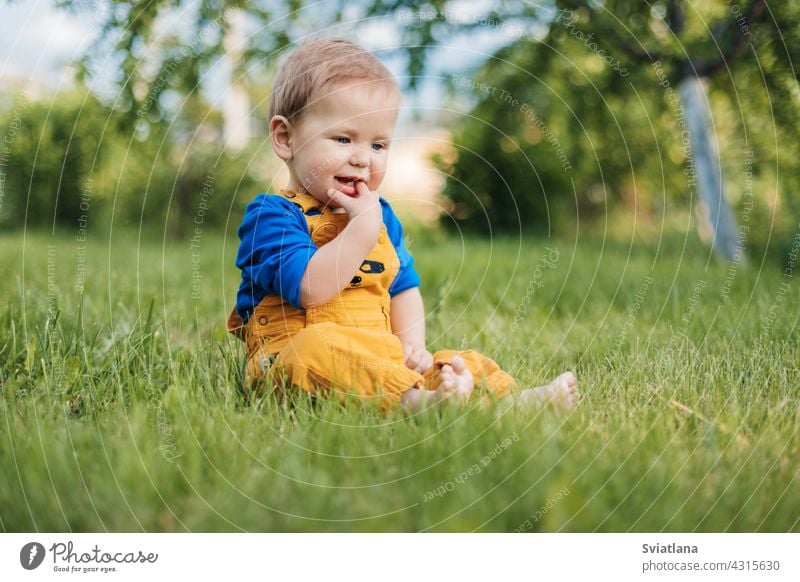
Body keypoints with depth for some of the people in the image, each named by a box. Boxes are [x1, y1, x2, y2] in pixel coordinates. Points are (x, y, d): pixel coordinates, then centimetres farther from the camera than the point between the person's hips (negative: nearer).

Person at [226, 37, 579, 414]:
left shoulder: (382, 216, 18)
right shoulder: (271, 215, -7)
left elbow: (403, 287, 22)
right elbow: (310, 289, -23)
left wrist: (412, 345, 3)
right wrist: (363, 226, -19)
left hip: (383, 360, 8)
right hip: (292, 362, -7)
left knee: (467, 365, -5)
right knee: (318, 345, -39)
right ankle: (416, 399, -56)